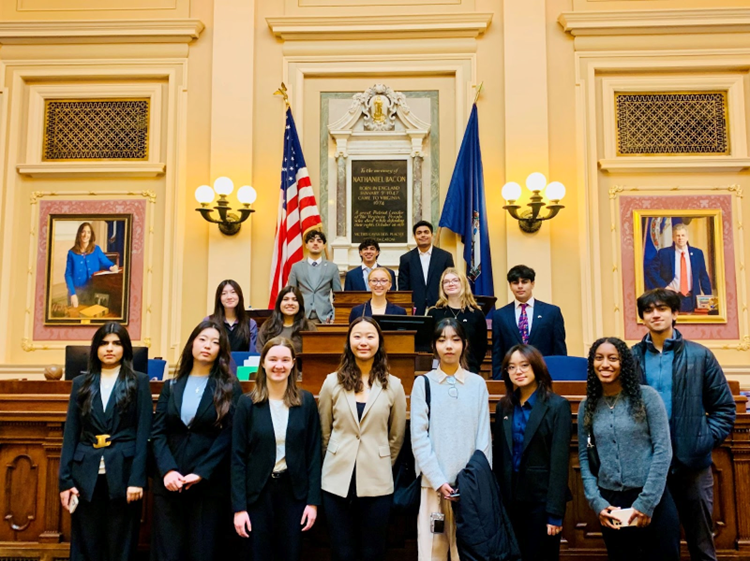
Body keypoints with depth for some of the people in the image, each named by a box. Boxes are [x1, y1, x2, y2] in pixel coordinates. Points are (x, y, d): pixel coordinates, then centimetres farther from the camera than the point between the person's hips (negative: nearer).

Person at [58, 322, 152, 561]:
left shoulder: (139, 382, 2)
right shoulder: (81, 383, 10)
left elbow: (143, 434, -3)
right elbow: (70, 434, 7)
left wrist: (137, 478, -11)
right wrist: (65, 480, 0)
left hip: (123, 473, -2)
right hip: (86, 474, 2)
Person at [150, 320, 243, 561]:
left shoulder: (230, 388, 2)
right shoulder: (171, 386, 12)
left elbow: (228, 436, -6)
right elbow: (157, 432, 3)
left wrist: (201, 474, -15)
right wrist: (167, 470, -12)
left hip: (210, 484, -2)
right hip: (169, 482, 3)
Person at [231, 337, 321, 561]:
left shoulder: (306, 401, -1)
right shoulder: (248, 403, -5)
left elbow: (314, 453, 1)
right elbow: (238, 457, -5)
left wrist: (313, 500, -4)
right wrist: (239, 506, -9)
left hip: (294, 491, 1)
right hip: (258, 492, -1)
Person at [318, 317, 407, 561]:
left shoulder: (393, 385, 0)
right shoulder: (333, 382, 0)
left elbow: (396, 436, 9)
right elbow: (323, 432, 8)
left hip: (377, 482, 0)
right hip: (338, 480, 0)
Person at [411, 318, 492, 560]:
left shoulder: (477, 384, 6)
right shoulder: (423, 383, 2)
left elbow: (483, 436, 3)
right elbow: (419, 437, -3)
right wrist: (438, 481, -10)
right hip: (433, 482, -1)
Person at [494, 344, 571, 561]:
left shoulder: (557, 406, -7)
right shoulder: (503, 406, 7)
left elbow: (559, 462, -11)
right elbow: (499, 457, 9)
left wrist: (555, 512, -14)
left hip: (542, 499, -4)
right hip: (510, 499, 4)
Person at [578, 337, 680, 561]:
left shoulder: (646, 396, -5)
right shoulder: (587, 406, 4)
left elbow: (663, 450, -8)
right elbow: (584, 457, 6)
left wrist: (646, 502, -12)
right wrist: (596, 502, -4)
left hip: (652, 500, -3)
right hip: (610, 502, 3)